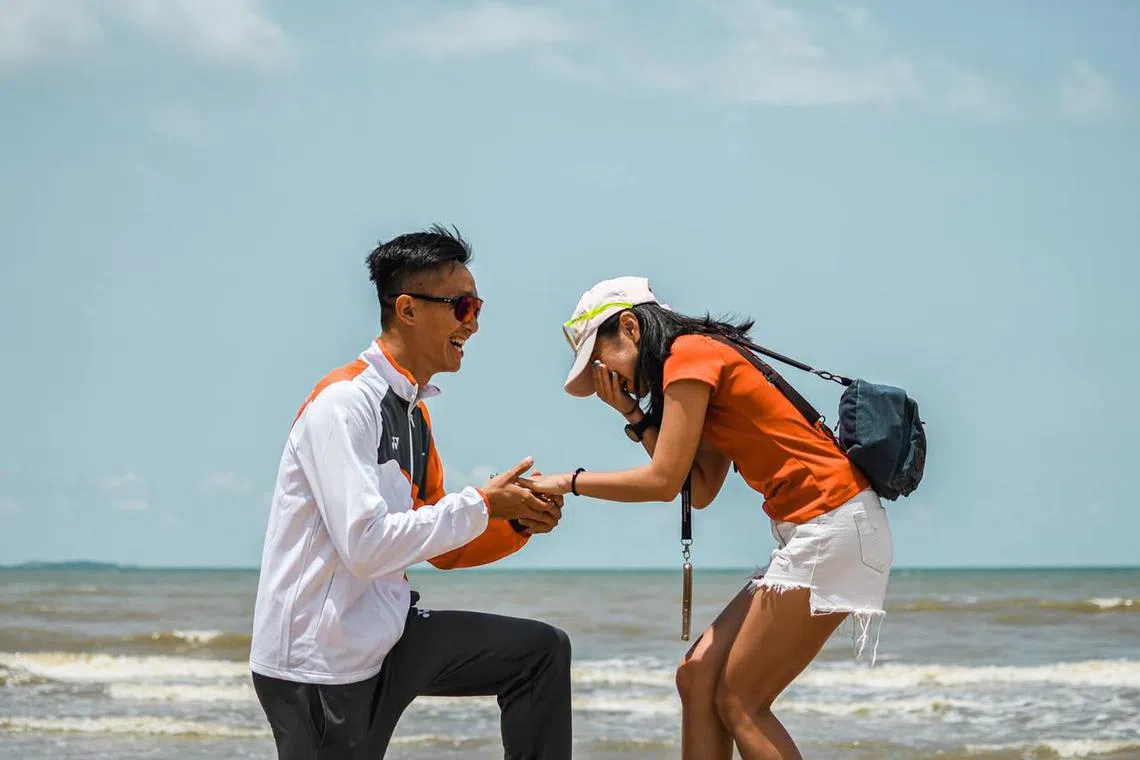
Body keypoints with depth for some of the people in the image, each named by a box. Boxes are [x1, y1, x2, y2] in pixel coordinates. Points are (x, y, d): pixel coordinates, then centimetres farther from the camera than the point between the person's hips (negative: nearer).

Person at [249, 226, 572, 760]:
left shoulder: (414, 411, 11)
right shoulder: (343, 401, -17)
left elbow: (442, 549, 17)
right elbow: (366, 546, -26)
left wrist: (518, 525, -1)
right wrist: (481, 505, -16)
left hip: (387, 632, 9)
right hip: (318, 659, -9)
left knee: (541, 652, 7)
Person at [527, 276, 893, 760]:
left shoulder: (689, 355, -7)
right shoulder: (704, 361, 21)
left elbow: (663, 481, -11)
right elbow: (702, 491, 13)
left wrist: (566, 482, 0)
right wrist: (635, 416, 12)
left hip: (831, 527, -10)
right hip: (809, 533, 10)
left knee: (739, 702, -6)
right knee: (698, 676, 7)